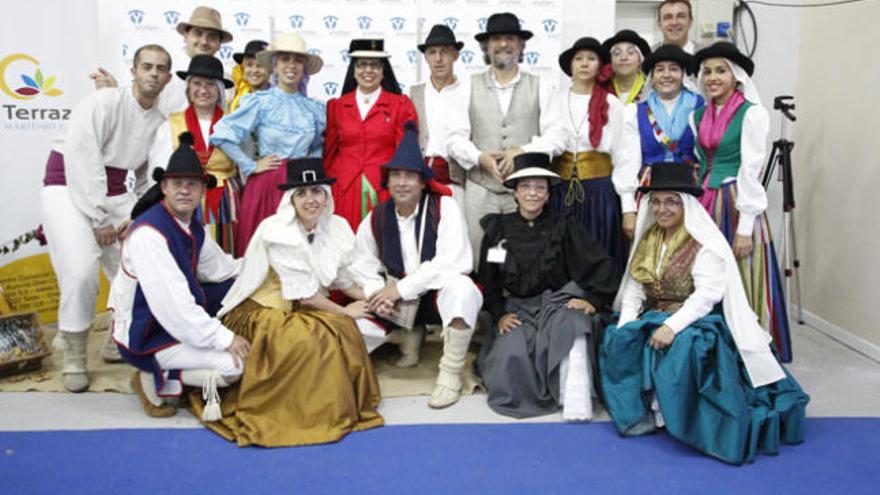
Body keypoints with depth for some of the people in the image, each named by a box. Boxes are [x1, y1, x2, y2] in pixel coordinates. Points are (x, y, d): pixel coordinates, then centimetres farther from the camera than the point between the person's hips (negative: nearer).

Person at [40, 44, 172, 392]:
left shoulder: (159, 123, 5)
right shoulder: (105, 102, -14)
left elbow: (148, 178, 10)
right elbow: (81, 159, -19)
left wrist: (134, 217, -3)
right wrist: (99, 219, -17)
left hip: (114, 194, 6)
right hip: (70, 188, -6)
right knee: (81, 271, -21)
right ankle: (74, 359, -2)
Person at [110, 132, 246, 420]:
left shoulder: (193, 229, 5)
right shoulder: (148, 233, -25)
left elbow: (222, 268, 18)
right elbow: (173, 305, -28)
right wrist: (224, 339, -24)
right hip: (146, 337, -10)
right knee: (234, 365, -22)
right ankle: (156, 379, -1)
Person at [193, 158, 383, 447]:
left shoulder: (336, 228, -2)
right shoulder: (277, 233, -20)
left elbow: (341, 280, 9)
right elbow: (305, 296, -19)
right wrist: (345, 312, -10)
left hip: (299, 313, 6)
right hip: (257, 311, -6)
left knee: (343, 331, -20)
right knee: (304, 339, -32)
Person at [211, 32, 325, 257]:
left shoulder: (314, 108, 9)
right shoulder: (260, 102, -2)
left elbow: (320, 144, 27)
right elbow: (222, 133, -9)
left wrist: (312, 160, 8)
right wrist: (251, 166, -7)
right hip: (267, 185, -3)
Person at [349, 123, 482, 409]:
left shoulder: (444, 208, -10)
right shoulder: (375, 219, 4)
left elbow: (452, 262, -22)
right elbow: (363, 266, 5)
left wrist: (401, 288, -22)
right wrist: (377, 293, -18)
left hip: (438, 294, -4)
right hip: (398, 303, 4)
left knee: (459, 287, -39)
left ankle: (450, 374, -21)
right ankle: (408, 335, 13)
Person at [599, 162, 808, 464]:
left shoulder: (705, 243, -8)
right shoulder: (647, 239, 12)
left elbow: (707, 295, -19)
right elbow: (634, 287, 6)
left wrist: (672, 326, -31)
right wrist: (626, 323, -10)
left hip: (697, 321, -6)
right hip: (654, 317, 6)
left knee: (681, 347, -35)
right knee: (617, 341, -18)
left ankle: (674, 417, -16)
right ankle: (641, 411, -9)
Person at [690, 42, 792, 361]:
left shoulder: (752, 113, -6)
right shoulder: (698, 115, 11)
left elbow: (751, 170, -11)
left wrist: (745, 226, -15)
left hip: (736, 204, -5)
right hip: (704, 205, 6)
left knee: (741, 284, -2)